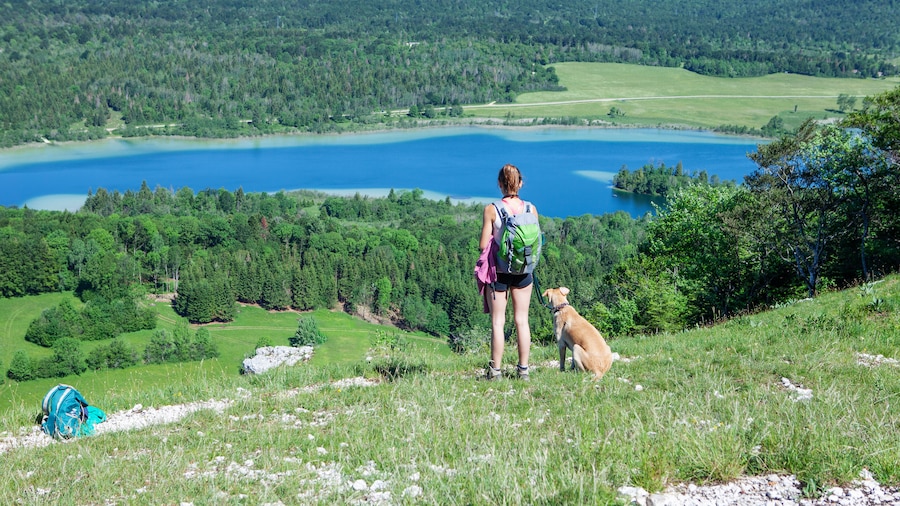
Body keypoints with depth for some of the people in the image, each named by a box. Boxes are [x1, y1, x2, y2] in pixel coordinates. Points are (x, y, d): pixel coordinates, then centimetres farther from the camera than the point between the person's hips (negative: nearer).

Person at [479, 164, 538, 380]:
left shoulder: (491, 209, -11)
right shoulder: (531, 209, -3)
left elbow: (483, 245, -10)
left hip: (498, 271, -2)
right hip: (524, 270, 3)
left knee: (498, 322, 5)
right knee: (522, 320, 10)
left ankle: (495, 370, 8)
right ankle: (523, 369, 15)